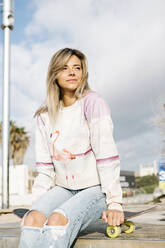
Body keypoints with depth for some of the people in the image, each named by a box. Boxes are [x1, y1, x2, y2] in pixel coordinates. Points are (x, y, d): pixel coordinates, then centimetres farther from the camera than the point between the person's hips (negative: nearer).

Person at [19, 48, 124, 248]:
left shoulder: (93, 102, -7)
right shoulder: (44, 116, 8)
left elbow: (106, 156, -14)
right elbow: (45, 168, 9)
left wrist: (114, 203, -18)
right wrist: (37, 203, -1)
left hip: (95, 189, -4)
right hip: (63, 188, 4)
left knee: (58, 220, -31)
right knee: (32, 219, -25)